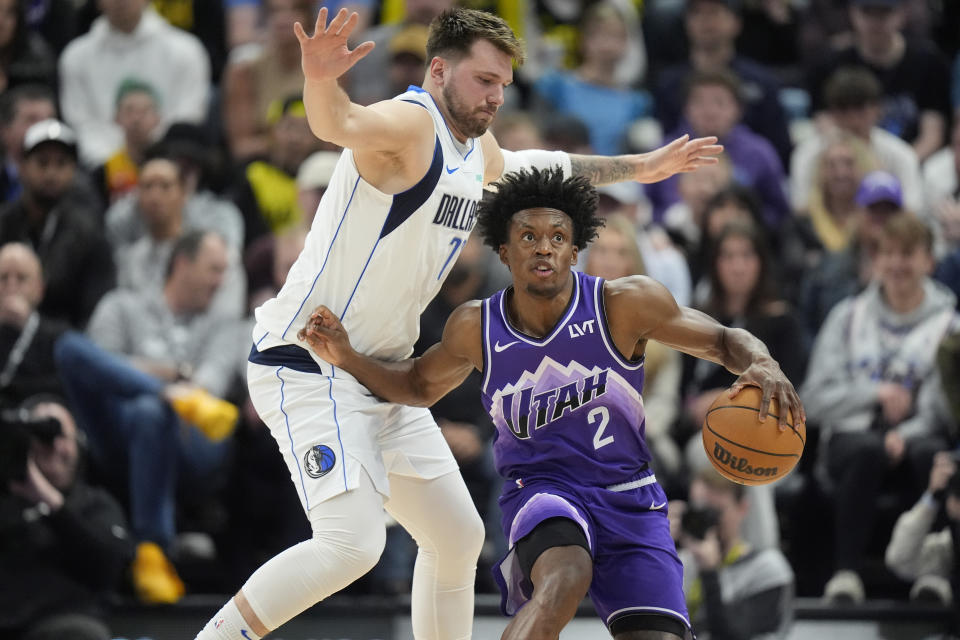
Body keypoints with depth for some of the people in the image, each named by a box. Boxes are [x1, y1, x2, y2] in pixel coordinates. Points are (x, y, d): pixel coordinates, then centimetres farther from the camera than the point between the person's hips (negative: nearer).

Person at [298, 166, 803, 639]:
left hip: (628, 499, 1)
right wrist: (346, 358, 1)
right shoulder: (476, 328, -4)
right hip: (541, 491, -1)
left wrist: (762, 366, -27)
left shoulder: (624, 304, -13)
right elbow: (421, 385, 17)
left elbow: (723, 341, -4)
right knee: (566, 578, -37)